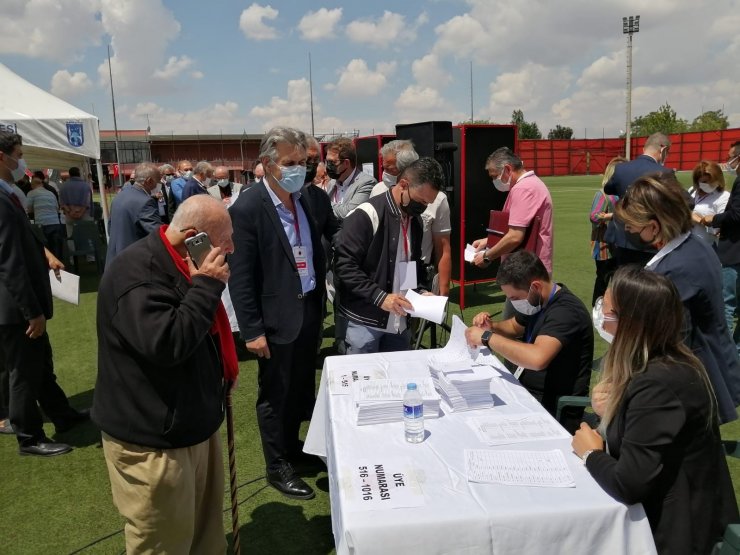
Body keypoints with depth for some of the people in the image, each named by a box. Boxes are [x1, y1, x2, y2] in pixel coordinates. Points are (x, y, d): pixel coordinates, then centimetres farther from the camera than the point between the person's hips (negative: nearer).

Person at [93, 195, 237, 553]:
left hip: (193, 423, 9)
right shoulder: (137, 273, -24)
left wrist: (221, 372, 9)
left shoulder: (176, 264, 8)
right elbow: (166, 343, -35)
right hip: (152, 437, -9)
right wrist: (207, 286, -28)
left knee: (205, 526, 22)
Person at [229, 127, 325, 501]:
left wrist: (319, 299, 12)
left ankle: (293, 448, 42)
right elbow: (240, 277, -16)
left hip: (309, 311, 7)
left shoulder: (303, 198, 5)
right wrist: (252, 331, -16)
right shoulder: (247, 208, -17)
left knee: (301, 389, 21)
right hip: (277, 319, -7)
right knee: (275, 396, 10)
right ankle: (277, 467, 28)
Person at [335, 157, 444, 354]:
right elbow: (344, 265, -18)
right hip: (366, 321, -7)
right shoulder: (367, 215, -15)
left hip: (400, 322, 7)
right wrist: (379, 296, -23)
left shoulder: (416, 220, 9)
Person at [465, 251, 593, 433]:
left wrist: (487, 337, -29)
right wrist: (492, 327, 0)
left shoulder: (565, 310, -24)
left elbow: (537, 359, -41)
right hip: (527, 390, 8)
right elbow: (515, 326, 23)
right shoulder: (538, 301, 3)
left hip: (555, 410, -8)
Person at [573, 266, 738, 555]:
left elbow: (628, 485, -28)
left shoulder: (658, 385, -28)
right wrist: (612, 410, -5)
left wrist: (591, 453, -12)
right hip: (661, 508, 7)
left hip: (674, 529, -7)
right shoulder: (661, 362, 1)